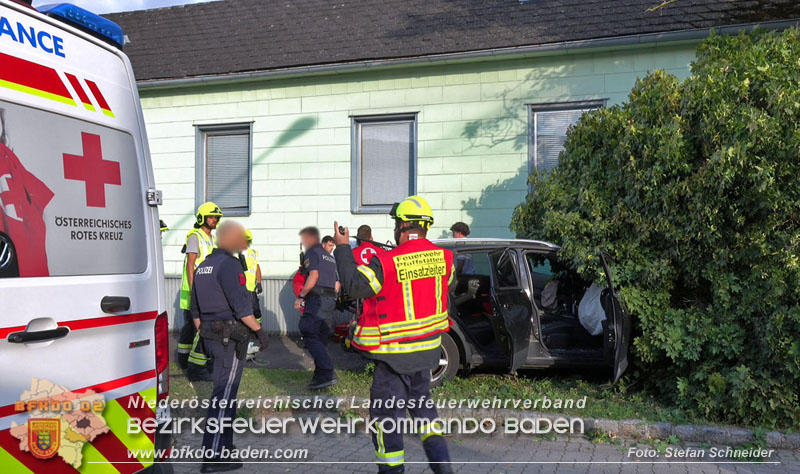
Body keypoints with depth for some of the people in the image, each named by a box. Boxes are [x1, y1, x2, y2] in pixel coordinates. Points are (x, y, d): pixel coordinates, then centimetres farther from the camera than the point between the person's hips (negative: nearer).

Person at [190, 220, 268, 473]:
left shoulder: (203, 265, 14)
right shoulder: (229, 264, -14)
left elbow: (195, 309, 19)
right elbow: (240, 305, -21)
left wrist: (203, 334, 25)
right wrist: (259, 330, -13)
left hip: (211, 335, 9)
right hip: (231, 337, -9)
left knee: (225, 390, 19)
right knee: (224, 394, -6)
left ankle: (222, 444, 28)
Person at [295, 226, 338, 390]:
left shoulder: (312, 252, -2)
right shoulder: (329, 256, 25)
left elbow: (313, 275, -16)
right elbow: (336, 284, 22)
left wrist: (301, 296, -11)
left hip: (317, 298, -9)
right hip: (330, 300, 9)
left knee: (310, 335, -12)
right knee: (321, 338, 12)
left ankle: (328, 373, -22)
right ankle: (321, 376, 13)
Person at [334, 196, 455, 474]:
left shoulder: (387, 263, -21)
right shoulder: (442, 257, -4)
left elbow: (354, 286, -15)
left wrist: (342, 247, -6)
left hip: (395, 353, -6)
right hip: (427, 347, 6)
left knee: (385, 411, 8)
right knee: (422, 403, 23)